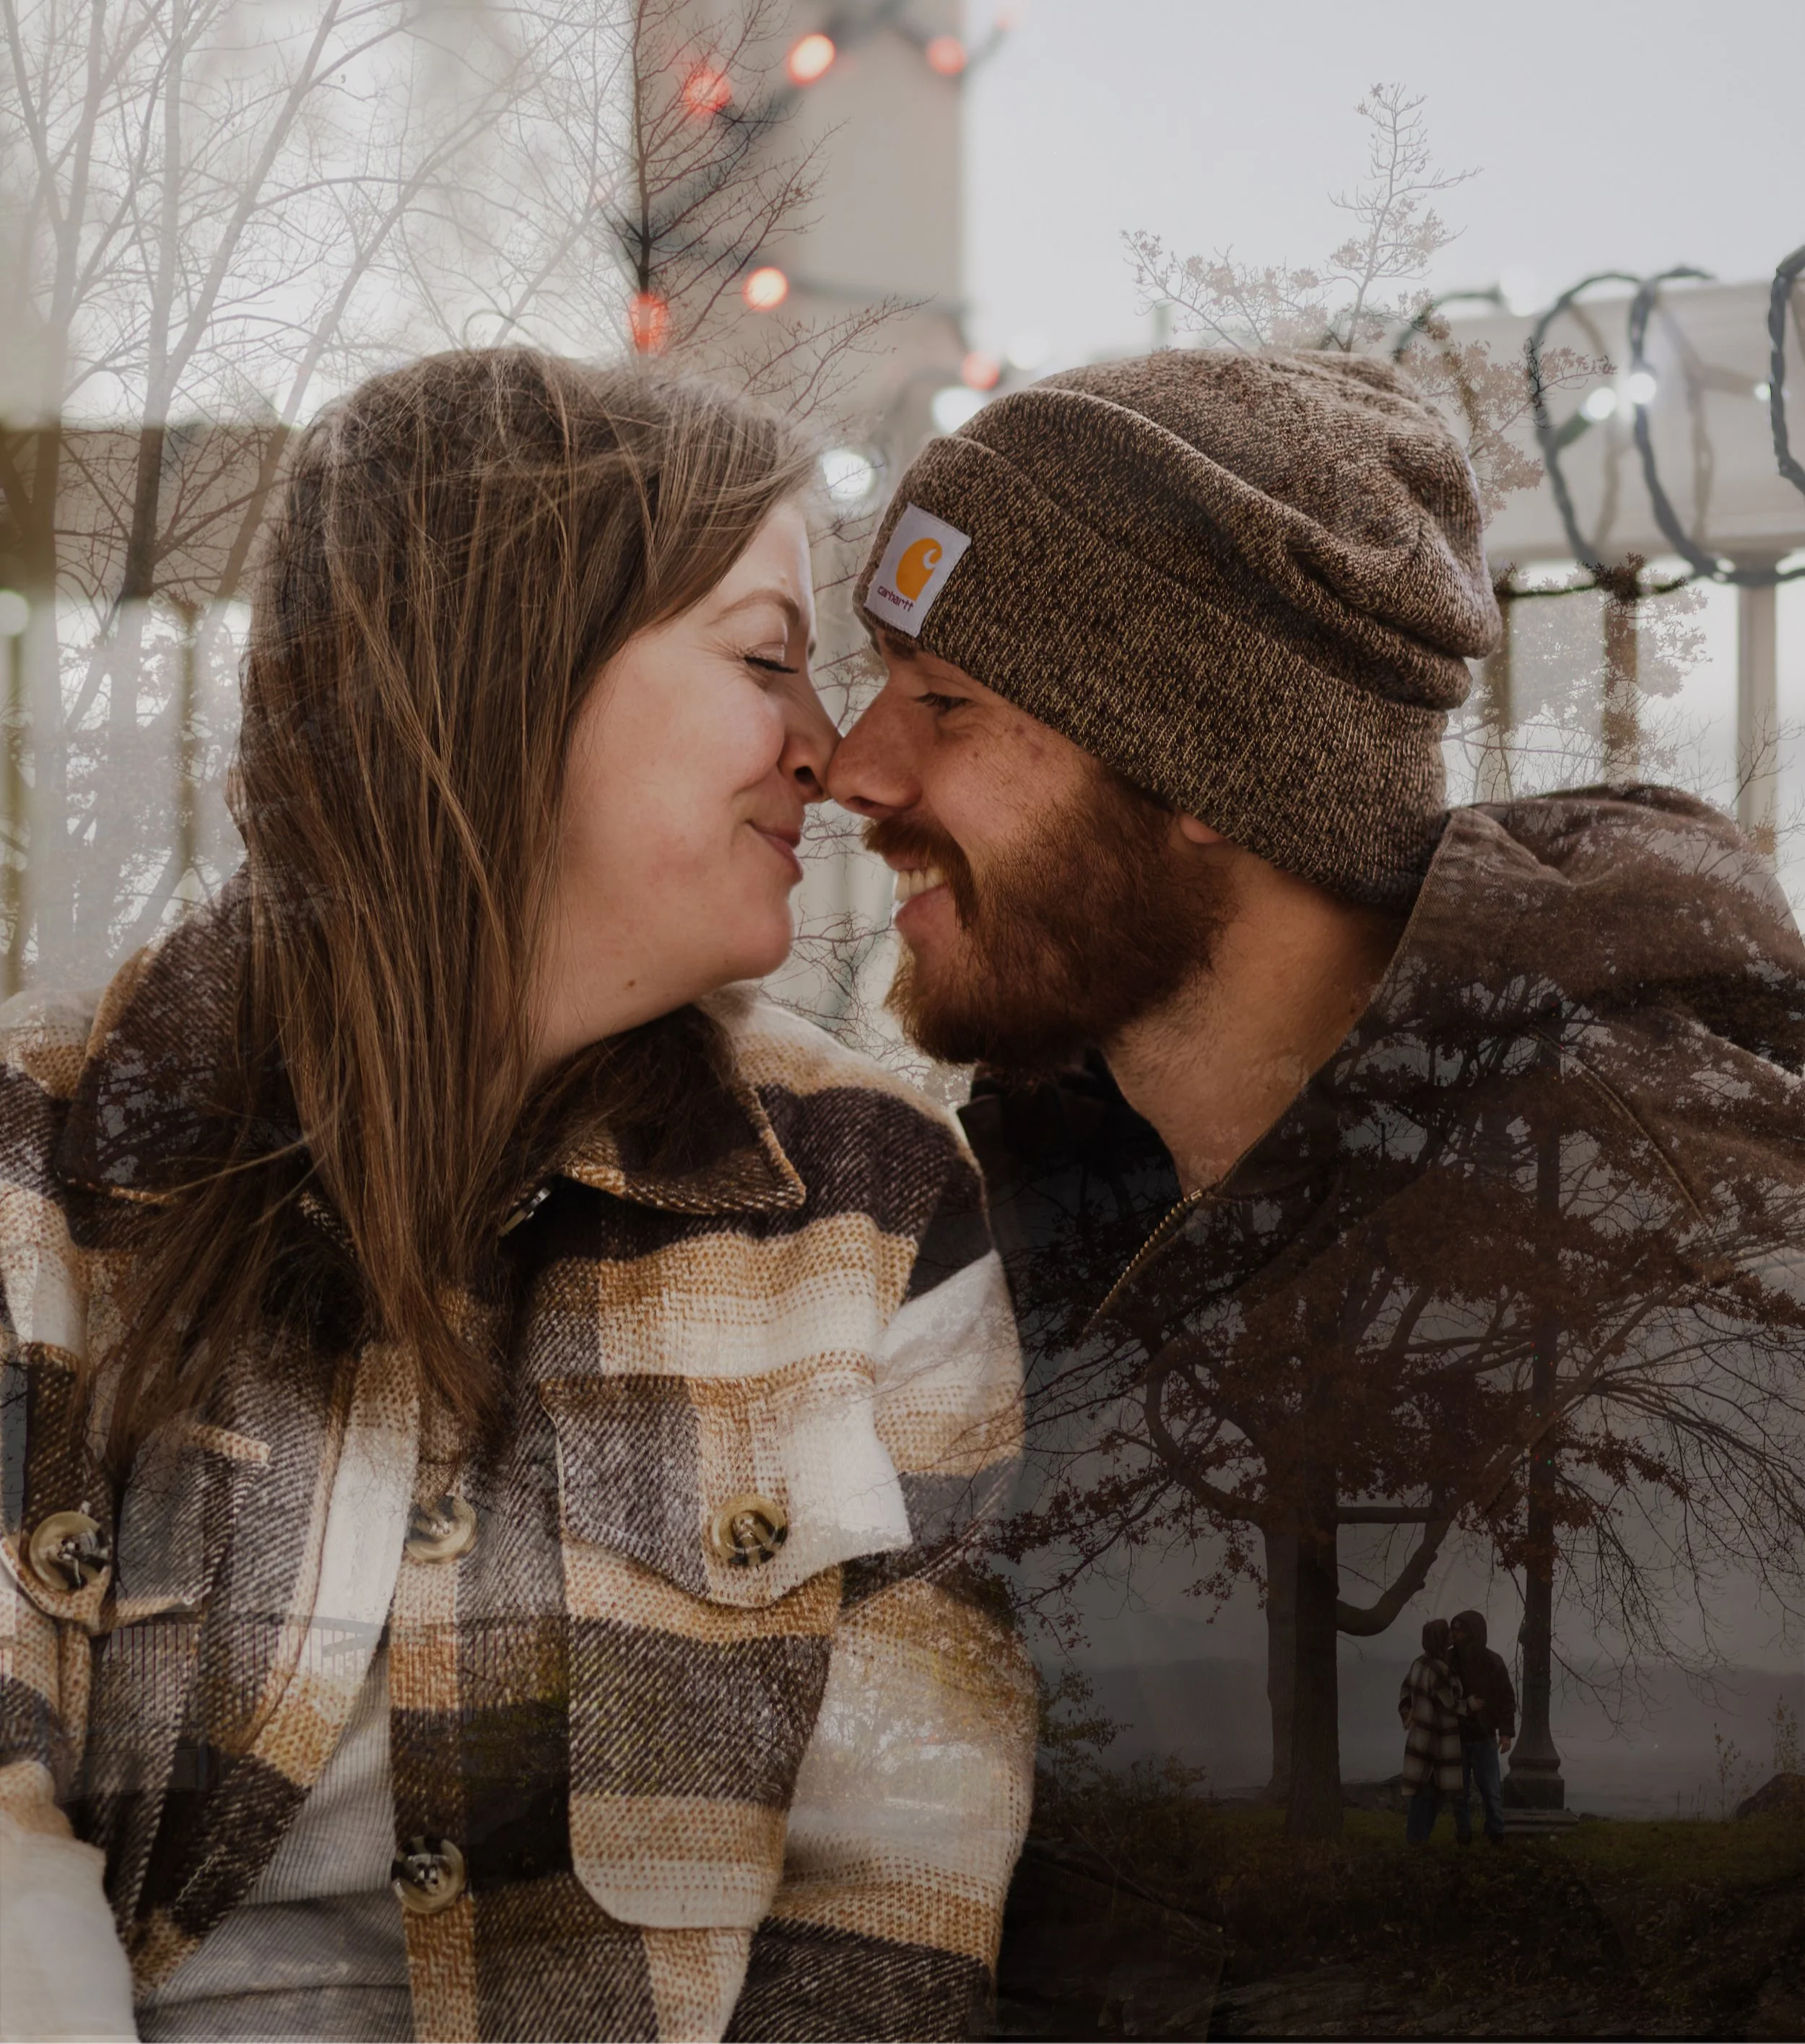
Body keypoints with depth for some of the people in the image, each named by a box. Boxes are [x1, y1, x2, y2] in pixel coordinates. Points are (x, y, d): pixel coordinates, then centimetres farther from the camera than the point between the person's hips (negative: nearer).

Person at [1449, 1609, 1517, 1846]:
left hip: (1483, 1736, -2)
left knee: (1490, 1790, -1)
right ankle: (1463, 1835, 12)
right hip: (1456, 1737, 2)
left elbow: (1507, 1698, -2)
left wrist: (1506, 1732, -9)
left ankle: (1496, 1835, 7)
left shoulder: (1492, 1662, -5)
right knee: (1460, 1790, 5)